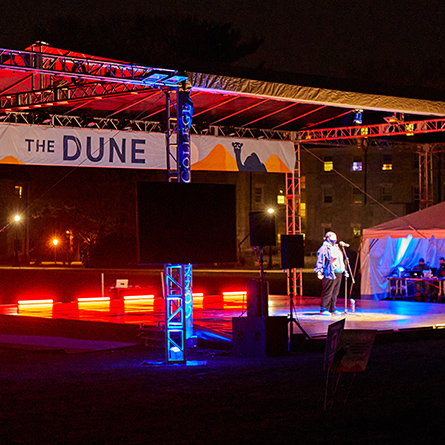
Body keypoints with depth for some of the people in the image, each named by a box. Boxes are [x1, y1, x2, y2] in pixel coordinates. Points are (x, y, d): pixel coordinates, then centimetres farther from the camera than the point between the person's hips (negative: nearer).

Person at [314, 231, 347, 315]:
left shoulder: (336, 248, 22)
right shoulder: (324, 248, -4)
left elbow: (341, 261, 30)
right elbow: (320, 260, -10)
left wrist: (344, 270, 28)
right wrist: (319, 271, -17)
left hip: (338, 273, 8)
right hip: (330, 274, -8)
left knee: (335, 292, 9)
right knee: (328, 292, -9)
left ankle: (332, 308, 16)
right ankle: (324, 309, -5)